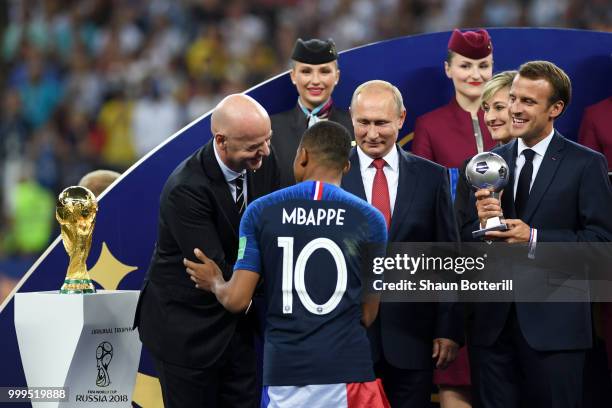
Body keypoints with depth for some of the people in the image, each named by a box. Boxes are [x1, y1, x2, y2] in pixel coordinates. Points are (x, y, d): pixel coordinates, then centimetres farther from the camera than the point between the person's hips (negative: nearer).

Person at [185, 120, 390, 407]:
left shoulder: (261, 212, 1)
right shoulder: (370, 219, 1)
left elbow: (236, 300, 0)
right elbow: (368, 315, 6)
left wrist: (214, 283, 23)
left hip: (284, 368, 1)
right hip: (347, 367, -1)